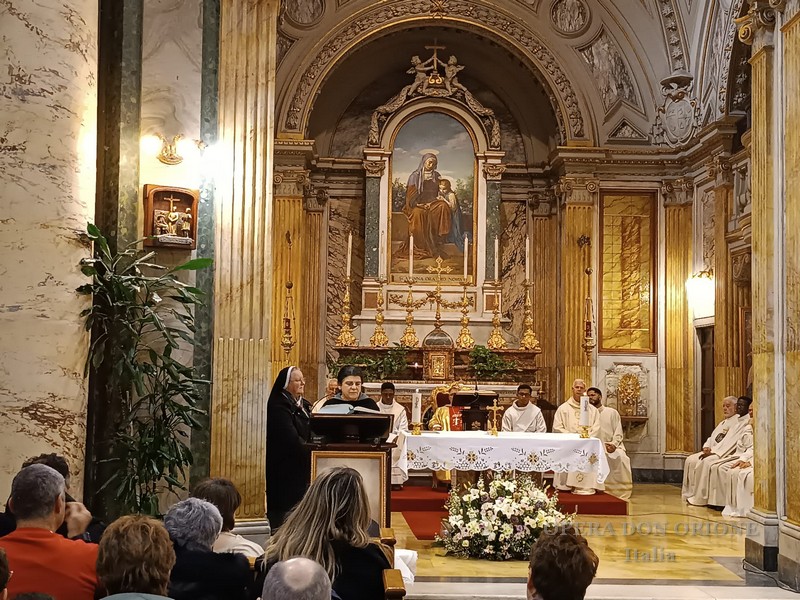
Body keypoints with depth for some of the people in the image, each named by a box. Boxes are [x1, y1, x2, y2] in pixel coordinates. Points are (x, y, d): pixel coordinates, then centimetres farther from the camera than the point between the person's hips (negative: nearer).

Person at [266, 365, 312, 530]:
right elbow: (292, 439, -20)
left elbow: (310, 433, 17)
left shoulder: (303, 405, 16)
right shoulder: (278, 406, -12)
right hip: (285, 469, -8)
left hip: (301, 467, 8)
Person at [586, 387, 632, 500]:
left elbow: (618, 432, 2)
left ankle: (621, 494, -22)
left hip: (612, 447, -2)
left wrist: (613, 444, -16)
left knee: (621, 457, -32)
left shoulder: (612, 412, 9)